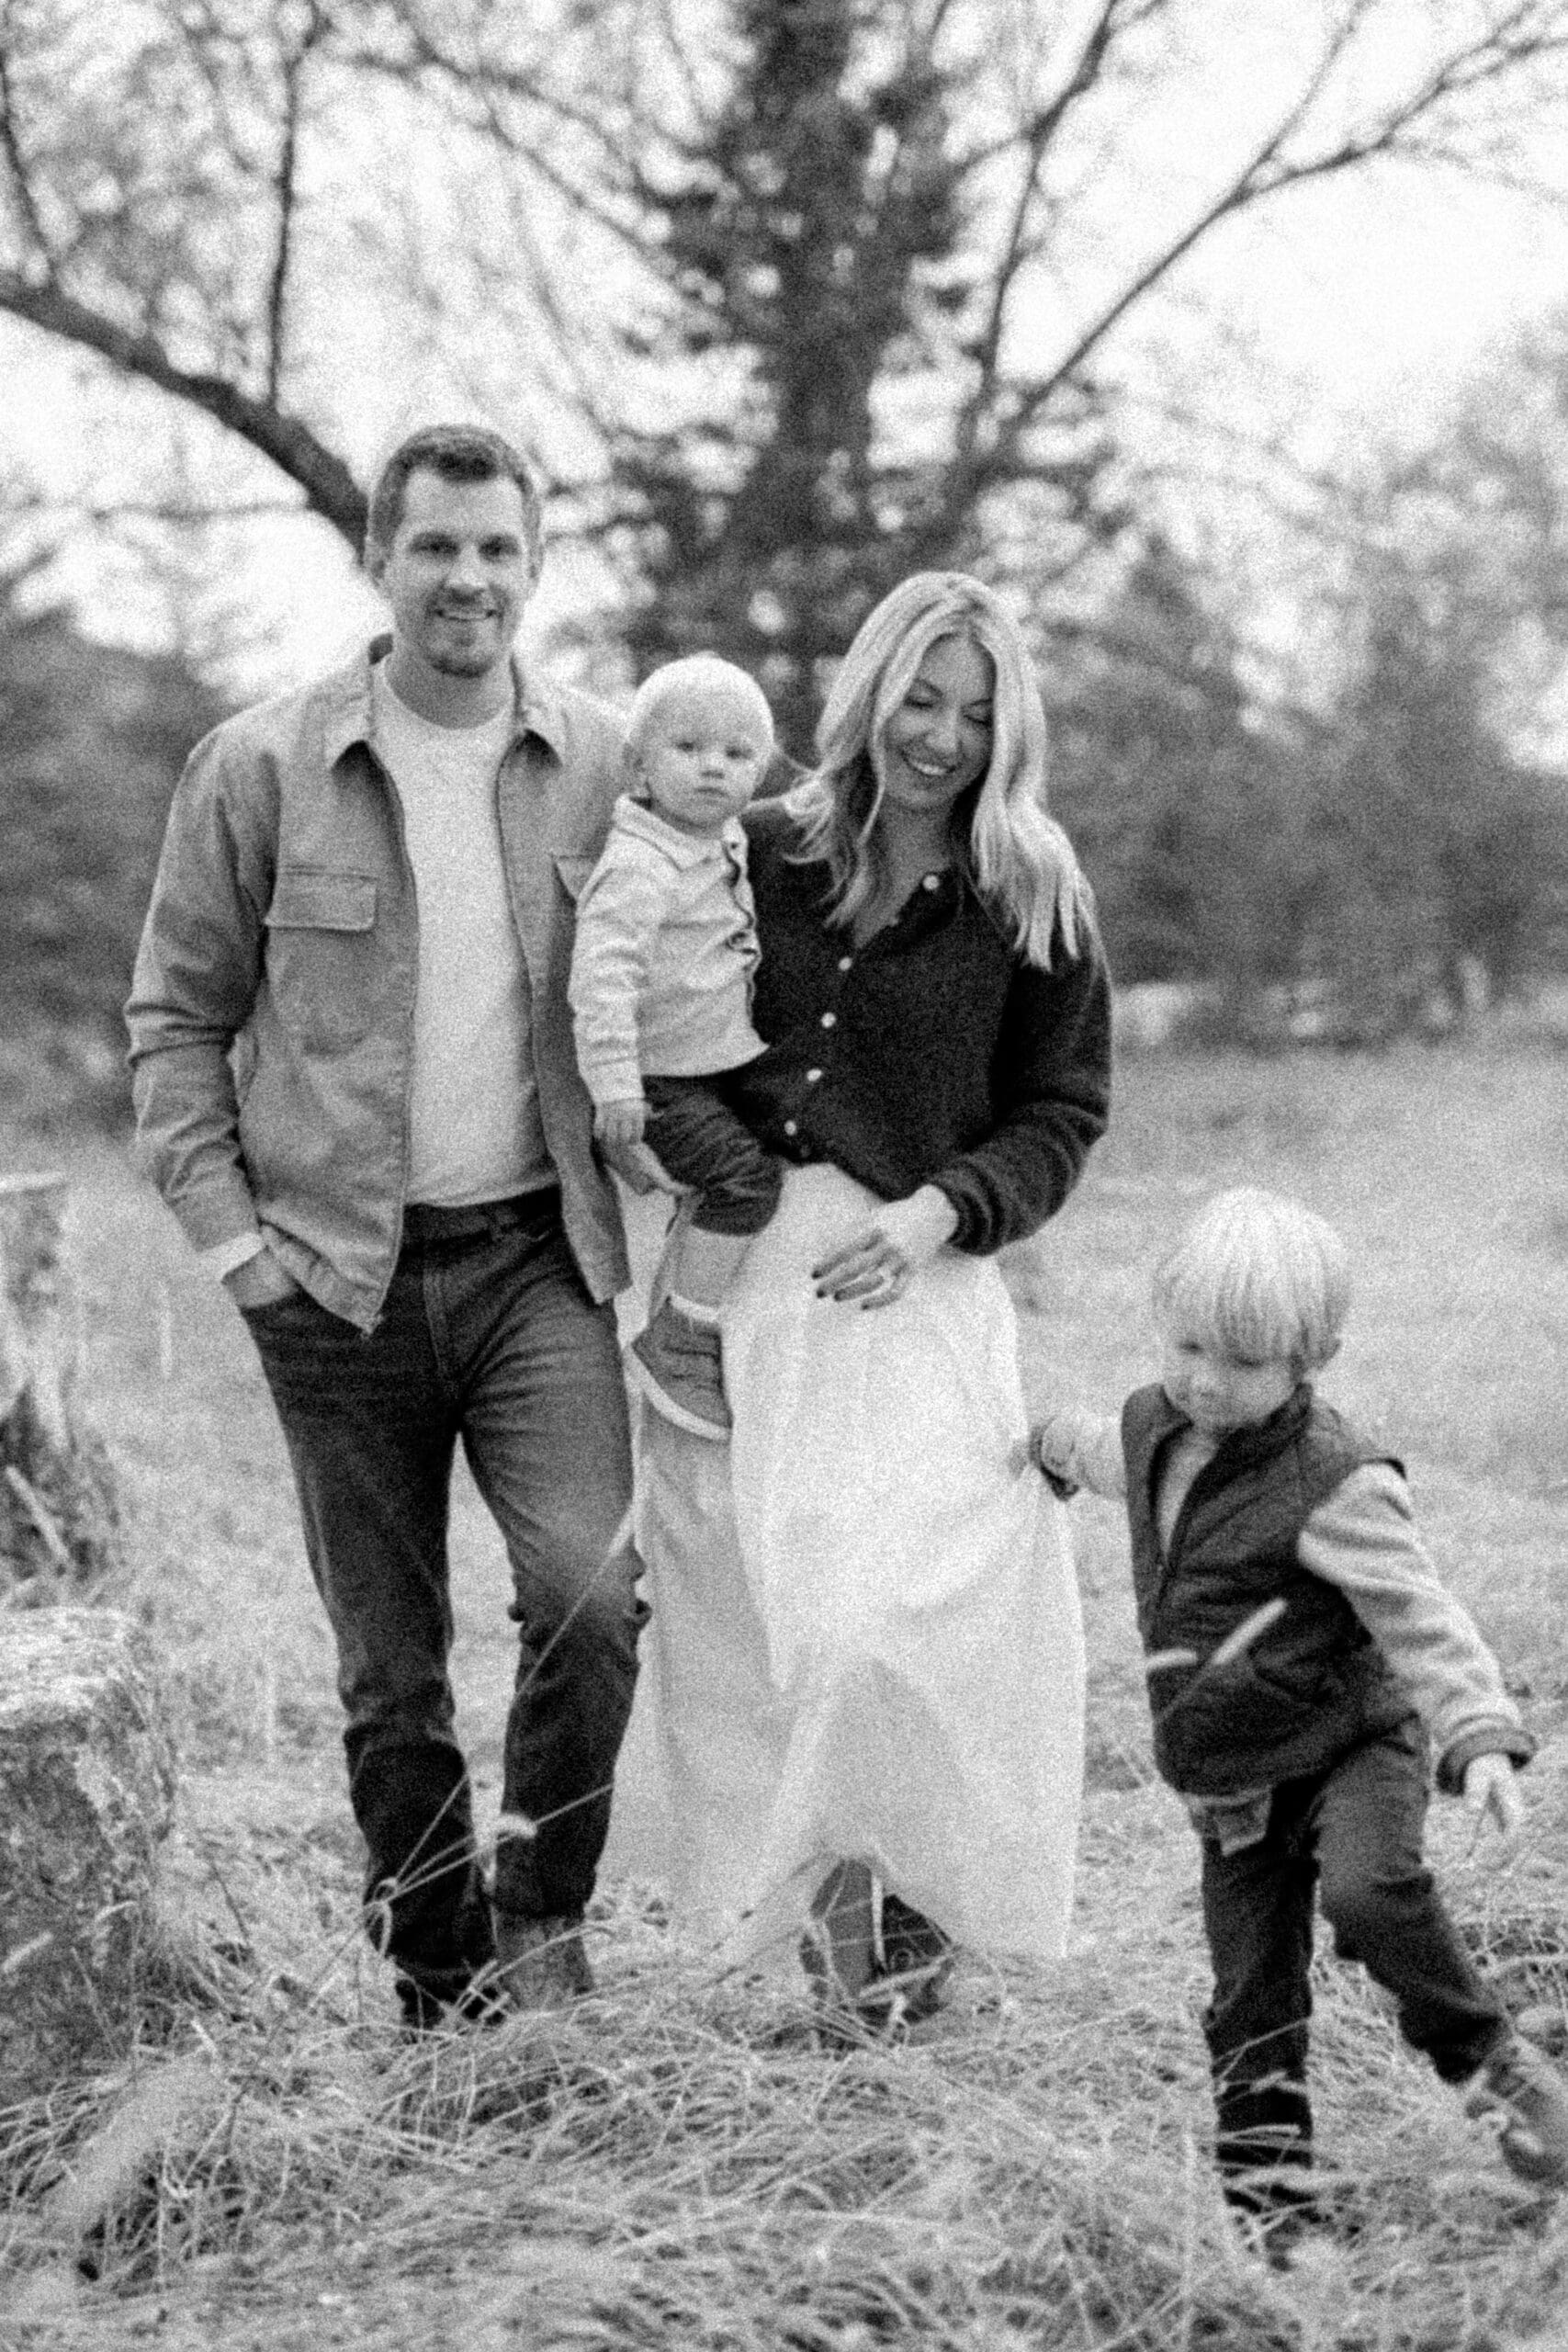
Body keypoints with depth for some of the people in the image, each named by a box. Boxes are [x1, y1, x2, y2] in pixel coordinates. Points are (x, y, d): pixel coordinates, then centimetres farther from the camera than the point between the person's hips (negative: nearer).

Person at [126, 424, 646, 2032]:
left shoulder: (606, 769, 3)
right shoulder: (259, 769, -1)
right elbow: (177, 1015, 4)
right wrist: (225, 1230, -5)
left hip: (542, 1254, 0)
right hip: (339, 1274, 0)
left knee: (592, 1591, -18)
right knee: (389, 1664, 7)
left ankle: (542, 1918, 5)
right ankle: (438, 1991, 22)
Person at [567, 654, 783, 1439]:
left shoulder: (725, 843, 8)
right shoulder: (639, 866, -22)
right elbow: (601, 973, -30)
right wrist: (614, 1083, -36)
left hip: (723, 1065, 10)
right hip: (663, 1081, -10)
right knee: (746, 1170, -23)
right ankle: (680, 1341, -15)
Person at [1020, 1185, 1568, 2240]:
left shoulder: (1334, 1483, -19)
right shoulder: (1156, 1429, 4)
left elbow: (1420, 1618, -20)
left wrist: (1480, 1737, -30)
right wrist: (1052, 1440, 48)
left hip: (1354, 1743, -6)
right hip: (1233, 1786, 6)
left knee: (1371, 1891, -33)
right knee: (1252, 2002, 3)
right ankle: (1263, 2195, 9)